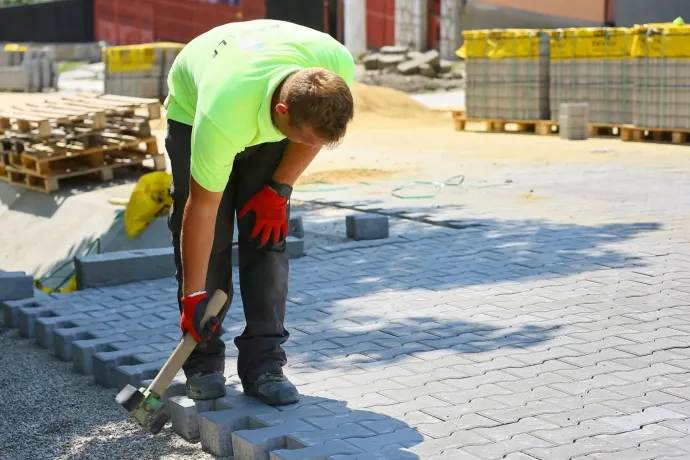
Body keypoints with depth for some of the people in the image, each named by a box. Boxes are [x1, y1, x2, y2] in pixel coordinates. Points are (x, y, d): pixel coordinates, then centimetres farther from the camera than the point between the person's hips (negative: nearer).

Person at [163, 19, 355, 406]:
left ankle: (264, 365, -3)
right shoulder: (221, 117, -44)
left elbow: (316, 130, -10)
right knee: (209, 237, -8)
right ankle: (203, 363, 6)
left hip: (265, 113, 3)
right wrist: (193, 295, -22)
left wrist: (279, 189, -12)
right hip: (193, 108, -3)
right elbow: (203, 207, -30)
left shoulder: (338, 69, -35)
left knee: (268, 236, -7)